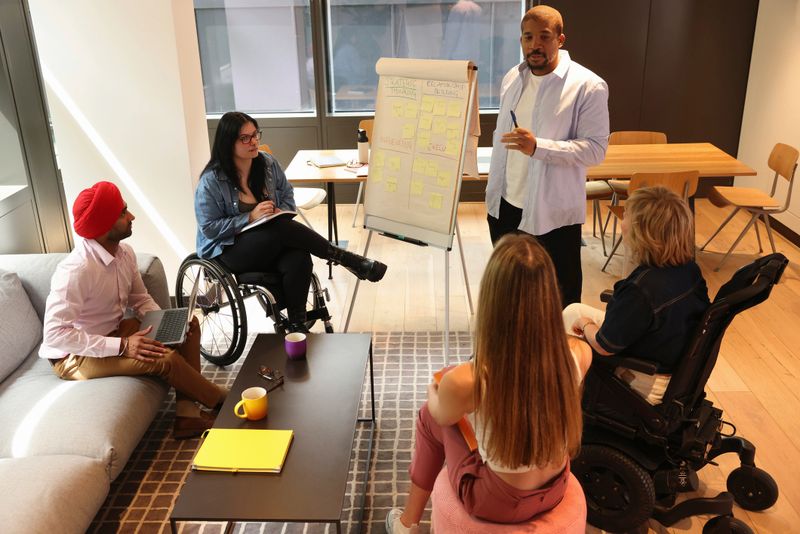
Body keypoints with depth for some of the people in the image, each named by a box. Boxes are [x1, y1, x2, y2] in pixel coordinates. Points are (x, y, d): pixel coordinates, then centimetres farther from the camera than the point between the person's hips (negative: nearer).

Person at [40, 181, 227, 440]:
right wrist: (121, 346, -34)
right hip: (74, 355, -8)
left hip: (113, 332, 9)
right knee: (165, 358, -25)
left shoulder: (125, 253, -5)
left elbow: (140, 299, 8)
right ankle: (220, 400, -1)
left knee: (188, 325, -2)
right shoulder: (76, 270, -30)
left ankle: (187, 413, -7)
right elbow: (54, 334, -31)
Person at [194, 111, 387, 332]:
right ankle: (350, 261, -23)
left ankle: (297, 326, -21)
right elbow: (209, 228, -14)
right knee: (283, 228, -33)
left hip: (272, 245, 4)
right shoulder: (211, 181, -13)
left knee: (298, 260, -33)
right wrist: (251, 217, -22)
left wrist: (282, 213, -9)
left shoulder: (268, 163, 2)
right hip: (229, 250, -4)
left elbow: (287, 194, 15)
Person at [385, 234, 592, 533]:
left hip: (496, 505, -4)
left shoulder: (465, 382, -33)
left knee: (430, 416, 21)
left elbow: (439, 415, -7)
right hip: (556, 490, 4)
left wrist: (434, 391, 16)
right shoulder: (579, 355, -22)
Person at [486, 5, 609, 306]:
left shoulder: (588, 86, -13)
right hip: (505, 205, 6)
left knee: (559, 300, 7)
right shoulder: (512, 78, 7)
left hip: (553, 213, -6)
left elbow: (596, 149, -18)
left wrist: (538, 146, -31)